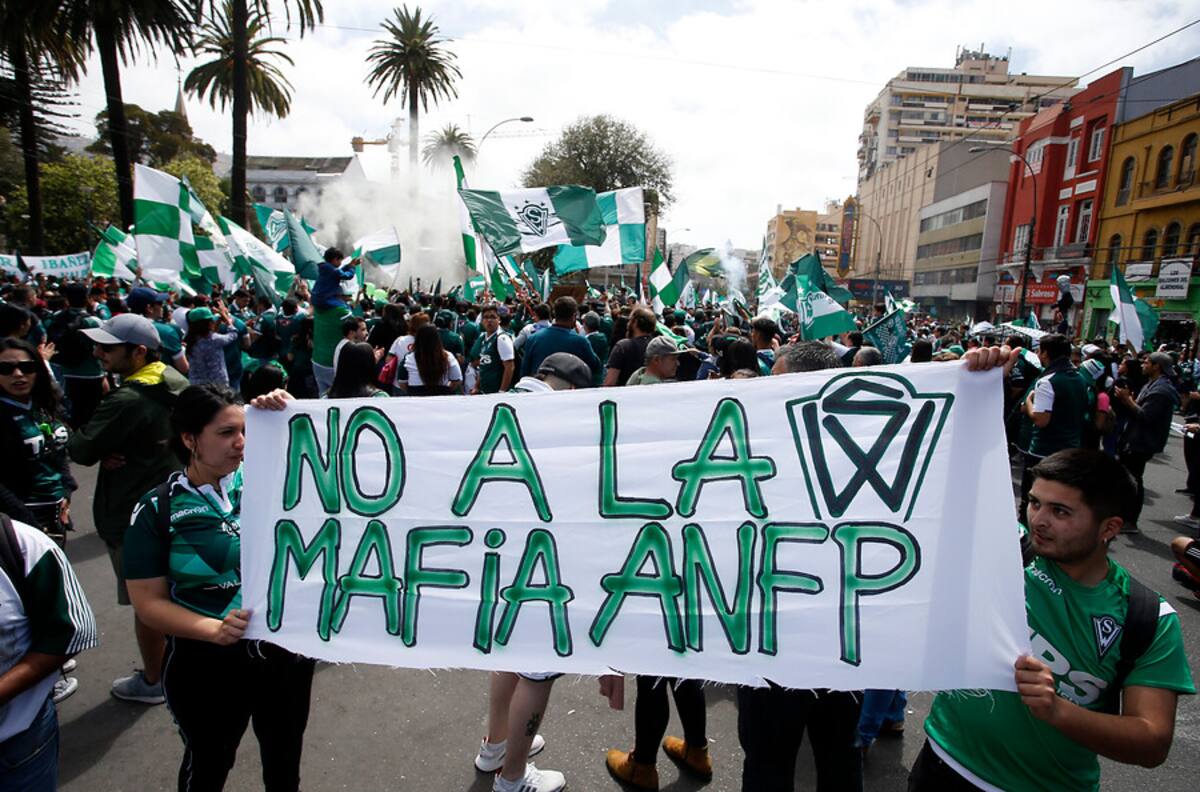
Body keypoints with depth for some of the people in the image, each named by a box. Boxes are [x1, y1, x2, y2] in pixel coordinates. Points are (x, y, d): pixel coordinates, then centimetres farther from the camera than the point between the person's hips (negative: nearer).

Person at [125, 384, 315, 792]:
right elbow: (149, 602, -10)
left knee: (284, 758, 24)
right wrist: (213, 629, -25)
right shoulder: (157, 510, -10)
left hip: (287, 649, 2)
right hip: (208, 664, -1)